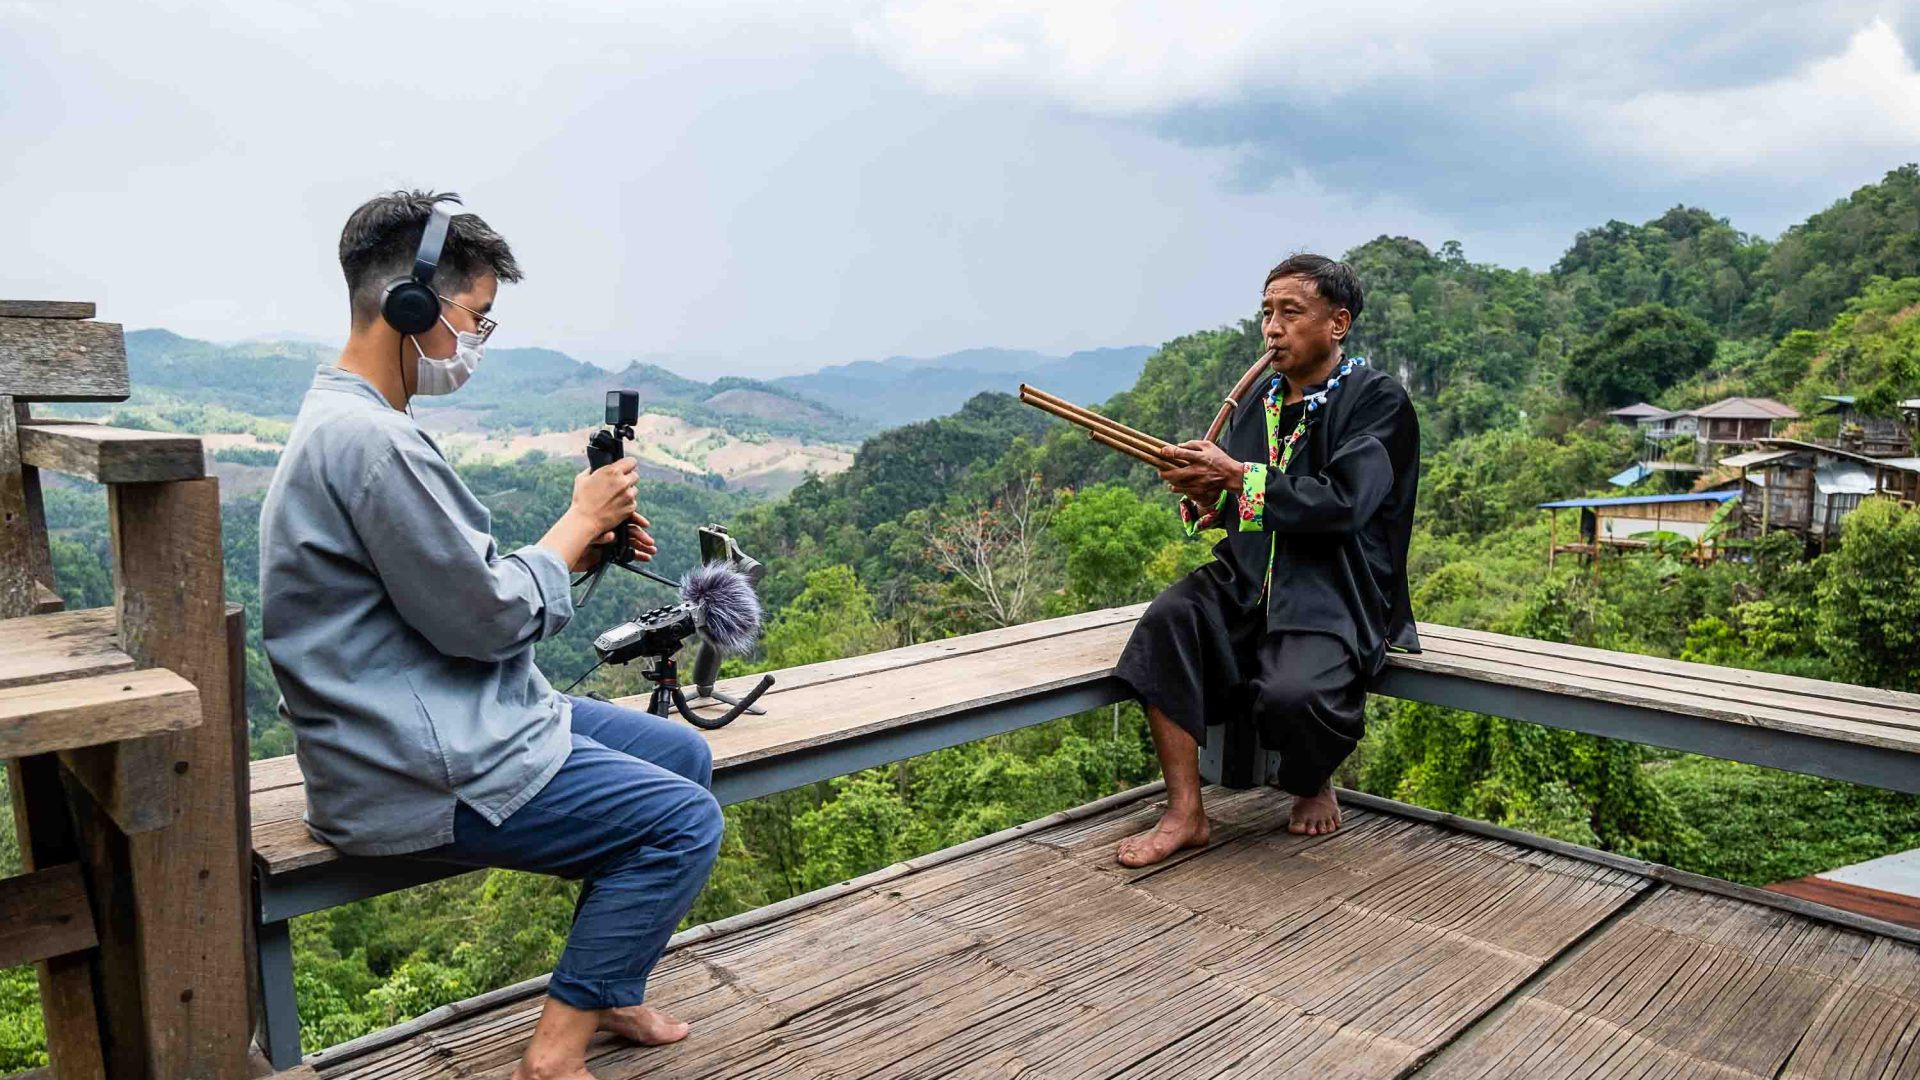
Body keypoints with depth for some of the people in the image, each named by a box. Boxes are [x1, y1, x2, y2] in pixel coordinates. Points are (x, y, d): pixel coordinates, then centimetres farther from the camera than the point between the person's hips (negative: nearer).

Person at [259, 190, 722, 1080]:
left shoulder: (351, 422, 12)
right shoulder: (370, 442, -23)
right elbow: (487, 618, -21)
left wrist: (588, 542, 4)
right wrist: (580, 520, -7)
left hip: (457, 722, 11)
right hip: (424, 774, -11)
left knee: (684, 754, 15)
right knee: (684, 820, -10)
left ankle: (606, 988, 25)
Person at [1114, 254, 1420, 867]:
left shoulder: (1378, 400, -2)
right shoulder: (1258, 404, 17)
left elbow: (1343, 505, -17)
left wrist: (1236, 476, -17)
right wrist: (1203, 498, -6)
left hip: (1332, 593, -5)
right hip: (1248, 580, 5)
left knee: (1291, 695, -33)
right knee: (1166, 623, -25)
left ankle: (1314, 786, 6)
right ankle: (1184, 814, -19)